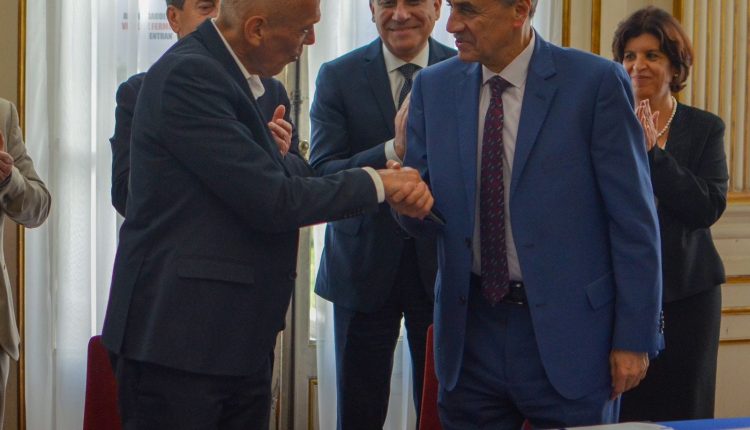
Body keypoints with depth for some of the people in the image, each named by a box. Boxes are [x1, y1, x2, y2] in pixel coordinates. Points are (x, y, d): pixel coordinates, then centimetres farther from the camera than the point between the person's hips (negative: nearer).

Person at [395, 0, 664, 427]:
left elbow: (633, 218, -7)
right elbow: (426, 216, 8)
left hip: (567, 334, -4)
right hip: (471, 332, 4)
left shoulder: (596, 83, -8)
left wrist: (635, 337, -9)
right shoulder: (433, 87, 5)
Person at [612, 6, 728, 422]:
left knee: (682, 409, 5)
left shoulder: (705, 129, 4)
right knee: (618, 411, 1)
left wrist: (653, 151, -15)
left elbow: (709, 208, -11)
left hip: (685, 290, 1)